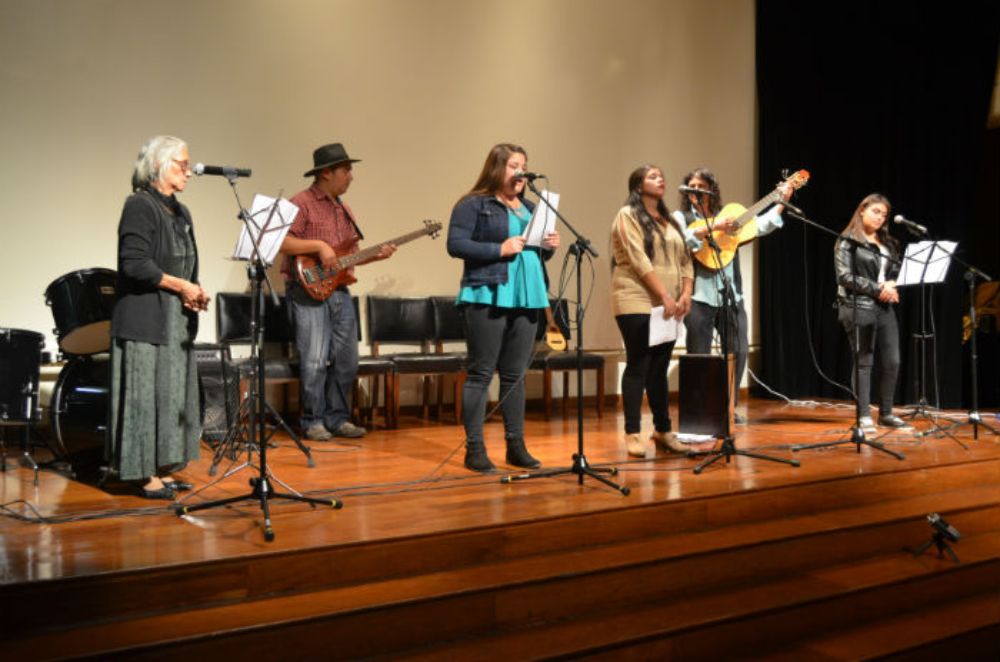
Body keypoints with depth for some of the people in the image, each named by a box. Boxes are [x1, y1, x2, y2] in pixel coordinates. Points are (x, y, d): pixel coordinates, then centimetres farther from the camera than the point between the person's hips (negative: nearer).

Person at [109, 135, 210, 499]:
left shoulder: (180, 212, 16)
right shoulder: (140, 206, -10)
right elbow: (135, 264, -19)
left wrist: (195, 293, 2)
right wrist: (181, 286, -13)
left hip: (177, 321, 8)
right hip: (147, 321, -8)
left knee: (174, 394, 10)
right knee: (147, 395, -4)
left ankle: (163, 470, 17)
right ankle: (147, 475, 3)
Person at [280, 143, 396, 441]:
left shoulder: (344, 210, 19)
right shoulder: (302, 203, -8)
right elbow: (281, 242, -18)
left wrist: (376, 255, 7)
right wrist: (319, 245, -21)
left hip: (339, 291, 8)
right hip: (308, 291, -8)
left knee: (346, 361, 8)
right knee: (315, 361, -7)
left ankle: (337, 418, 20)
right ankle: (313, 421, 6)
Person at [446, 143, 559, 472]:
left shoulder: (529, 208, 19)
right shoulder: (473, 205, -3)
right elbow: (455, 245, -12)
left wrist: (550, 246, 2)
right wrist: (500, 249, -18)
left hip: (527, 298, 7)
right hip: (488, 297, -7)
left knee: (516, 374, 11)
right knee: (481, 374, -3)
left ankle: (516, 445, 18)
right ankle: (474, 448, 3)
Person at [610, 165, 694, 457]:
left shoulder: (670, 221, 20)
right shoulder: (628, 215, -2)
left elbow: (685, 260, 16)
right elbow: (639, 260, -13)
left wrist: (685, 294, -1)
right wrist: (664, 295, -17)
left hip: (668, 307, 6)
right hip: (637, 302, -6)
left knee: (659, 368, 9)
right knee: (638, 366, -7)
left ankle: (663, 430, 15)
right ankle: (632, 434, -3)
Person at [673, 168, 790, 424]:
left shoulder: (726, 215, 15)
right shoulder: (681, 217, 4)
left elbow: (760, 225, 11)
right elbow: (680, 240, -17)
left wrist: (781, 202, 3)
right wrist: (712, 228, -24)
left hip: (730, 294, 4)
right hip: (700, 296, -4)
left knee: (739, 350, 5)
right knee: (700, 356, -1)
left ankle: (729, 407, 18)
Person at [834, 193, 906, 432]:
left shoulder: (888, 243, 16)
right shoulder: (848, 241, -3)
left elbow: (897, 272, 18)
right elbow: (845, 277, -12)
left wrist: (892, 286, -5)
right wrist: (877, 289, -14)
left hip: (885, 308, 6)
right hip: (859, 308, -6)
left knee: (892, 362, 4)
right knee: (864, 363, -2)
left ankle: (886, 413, 16)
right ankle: (864, 416, 4)